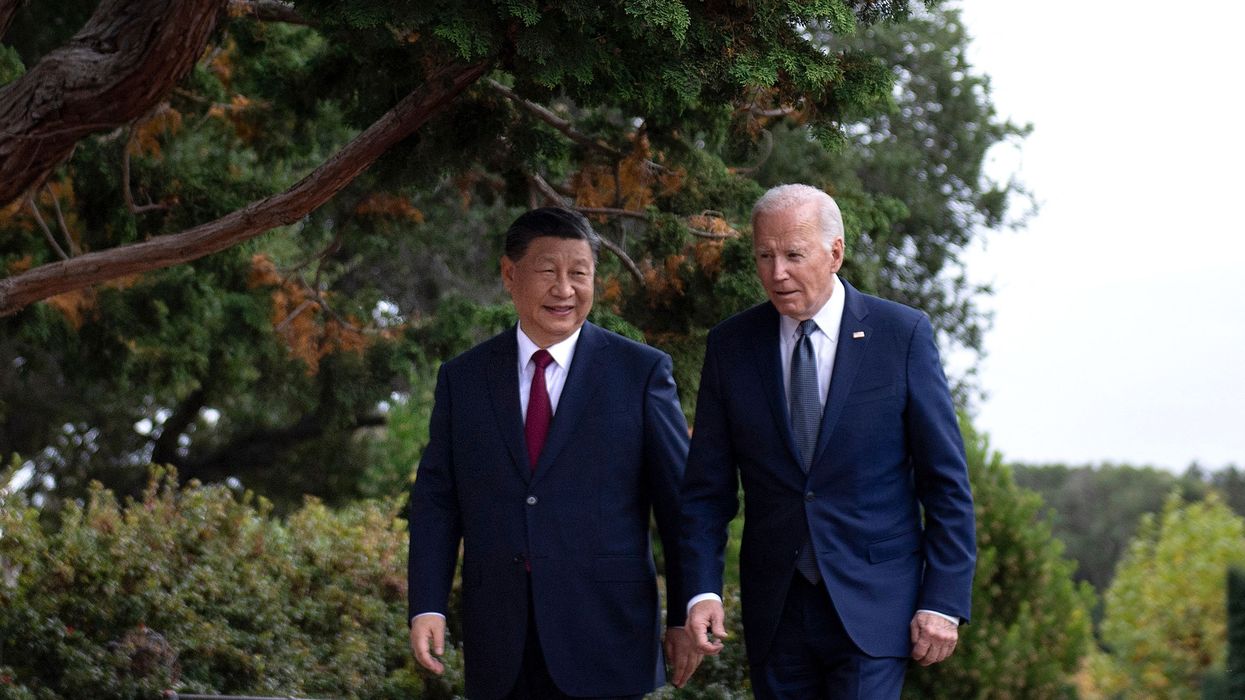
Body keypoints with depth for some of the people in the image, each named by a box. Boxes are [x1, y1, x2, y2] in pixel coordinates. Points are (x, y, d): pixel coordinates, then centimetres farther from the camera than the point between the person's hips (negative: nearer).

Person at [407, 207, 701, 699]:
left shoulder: (641, 372, 2)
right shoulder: (462, 378, 9)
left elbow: (678, 503, 2)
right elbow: (436, 500, 8)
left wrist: (684, 616, 0)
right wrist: (427, 606, -3)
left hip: (605, 636, -2)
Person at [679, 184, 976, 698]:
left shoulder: (902, 334, -3)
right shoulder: (730, 345, 4)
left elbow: (946, 481, -2)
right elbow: (708, 487, 5)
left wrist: (944, 601, -7)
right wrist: (702, 591, -8)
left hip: (872, 605, -3)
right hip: (775, 611, 3)